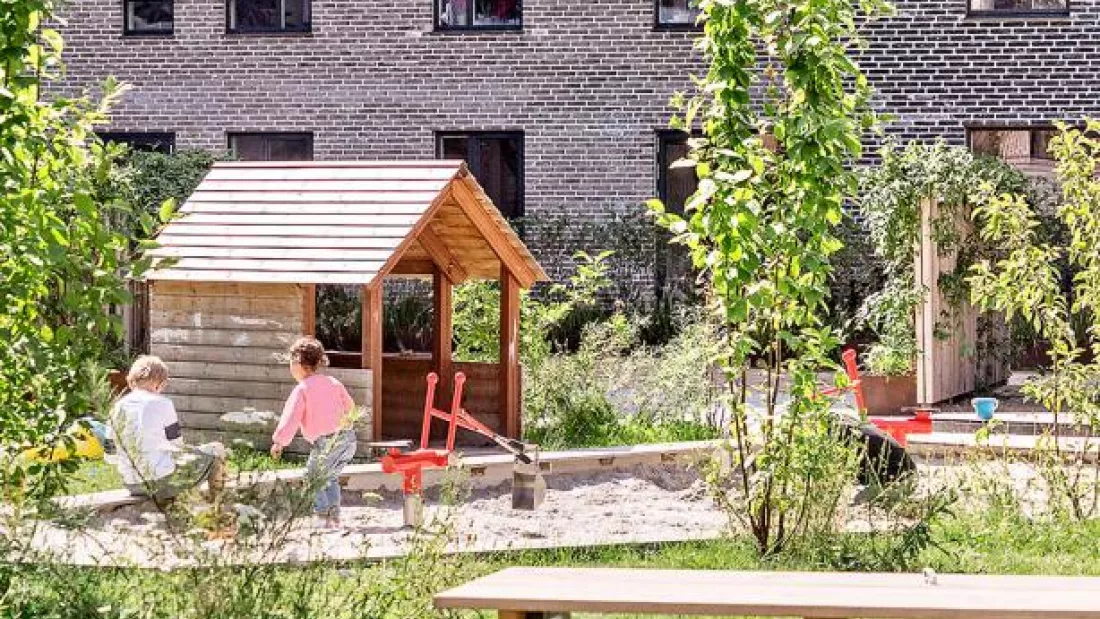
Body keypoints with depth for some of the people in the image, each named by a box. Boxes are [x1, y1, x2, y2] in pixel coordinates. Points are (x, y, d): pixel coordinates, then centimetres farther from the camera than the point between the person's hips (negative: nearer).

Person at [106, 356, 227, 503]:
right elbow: (177, 445, -6)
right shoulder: (161, 404, -14)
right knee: (216, 450, 16)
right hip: (163, 482, -6)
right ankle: (215, 503, 35)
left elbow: (111, 456, 5)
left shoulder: (117, 408, 0)